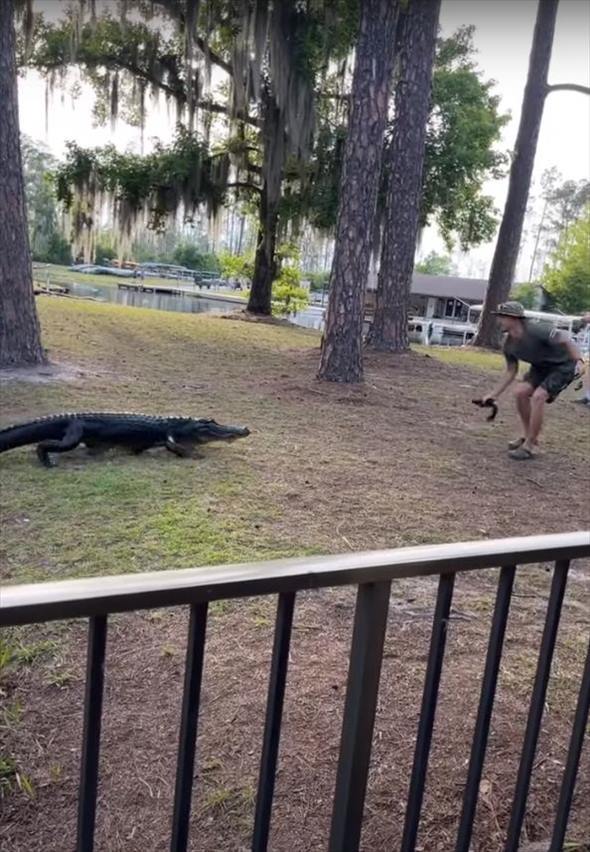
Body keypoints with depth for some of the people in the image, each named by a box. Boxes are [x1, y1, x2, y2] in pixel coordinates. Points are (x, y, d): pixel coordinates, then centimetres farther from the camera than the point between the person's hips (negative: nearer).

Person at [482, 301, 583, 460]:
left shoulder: (536, 330, -28)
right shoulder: (509, 344, -4)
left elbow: (565, 340, -31)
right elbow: (511, 372, 5)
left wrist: (579, 359, -41)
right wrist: (495, 394, 2)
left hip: (563, 365, -7)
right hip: (541, 367, 8)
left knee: (538, 396, -22)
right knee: (521, 392, -8)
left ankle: (529, 446, -12)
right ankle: (528, 436, 11)